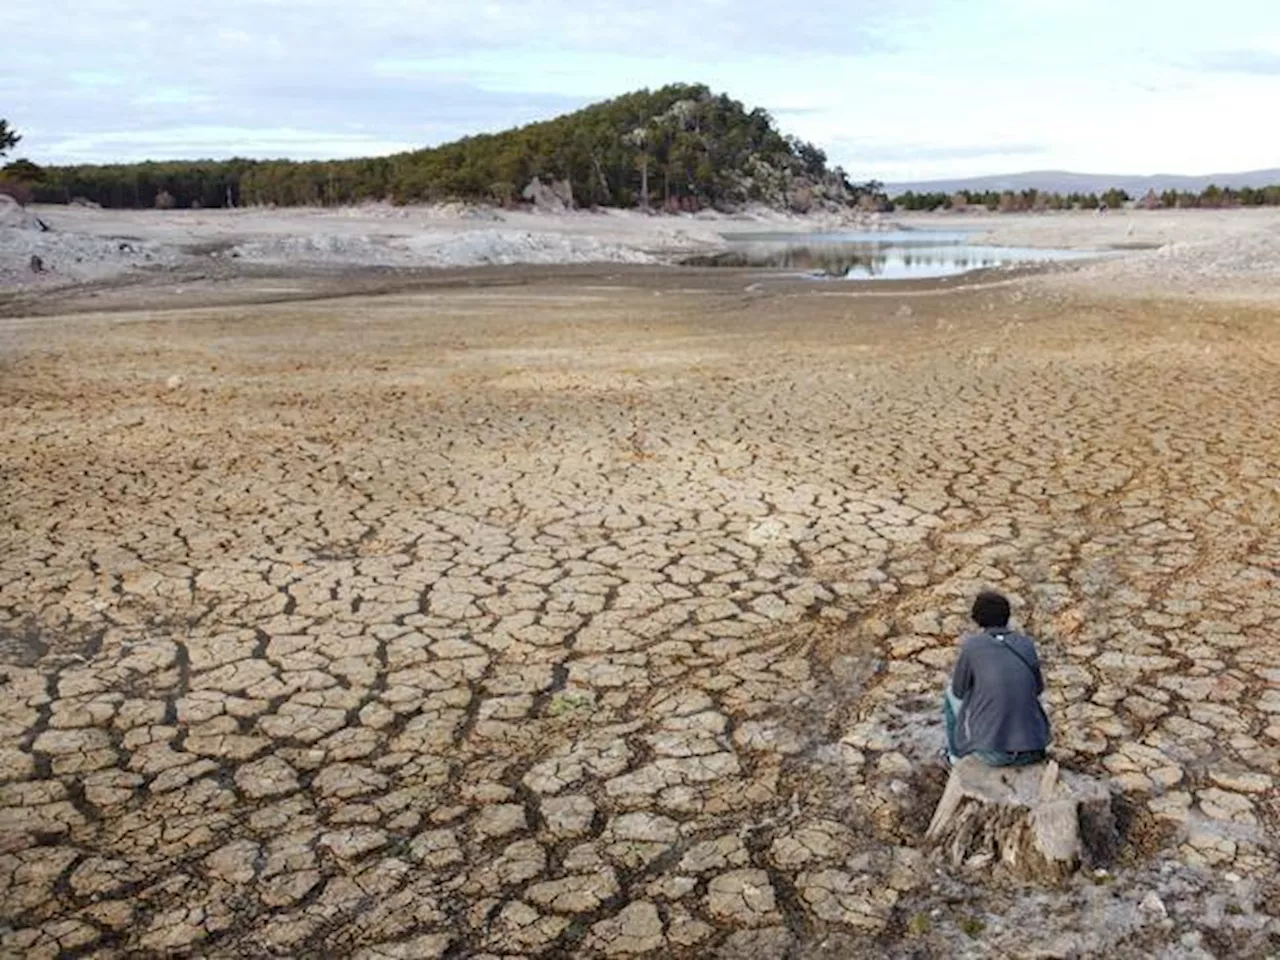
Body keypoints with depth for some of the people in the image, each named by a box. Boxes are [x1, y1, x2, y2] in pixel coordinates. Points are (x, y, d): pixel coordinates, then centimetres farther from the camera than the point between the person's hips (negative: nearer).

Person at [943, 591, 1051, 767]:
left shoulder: (971, 646, -10)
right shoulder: (1026, 644, 1)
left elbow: (959, 690, 3)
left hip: (993, 751, -3)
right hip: (1033, 748, 4)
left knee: (952, 693, 23)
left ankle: (958, 754, 41)